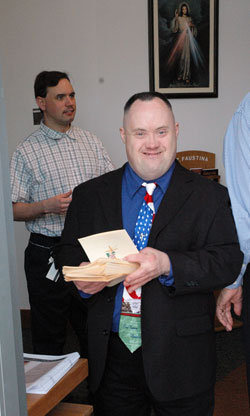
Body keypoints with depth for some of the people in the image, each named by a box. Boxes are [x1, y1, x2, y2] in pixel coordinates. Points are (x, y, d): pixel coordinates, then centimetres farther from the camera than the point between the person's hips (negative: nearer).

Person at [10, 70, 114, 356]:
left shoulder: (90, 142, 10)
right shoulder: (26, 152, -4)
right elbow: (13, 209, -7)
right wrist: (48, 206, -22)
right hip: (49, 254, -4)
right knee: (48, 338, 8)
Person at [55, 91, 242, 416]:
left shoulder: (209, 196, -3)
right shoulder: (89, 195, 5)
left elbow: (228, 261, -11)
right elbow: (67, 252, 6)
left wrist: (167, 264, -27)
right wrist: (82, 276, -17)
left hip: (180, 356, -1)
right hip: (111, 354, 2)